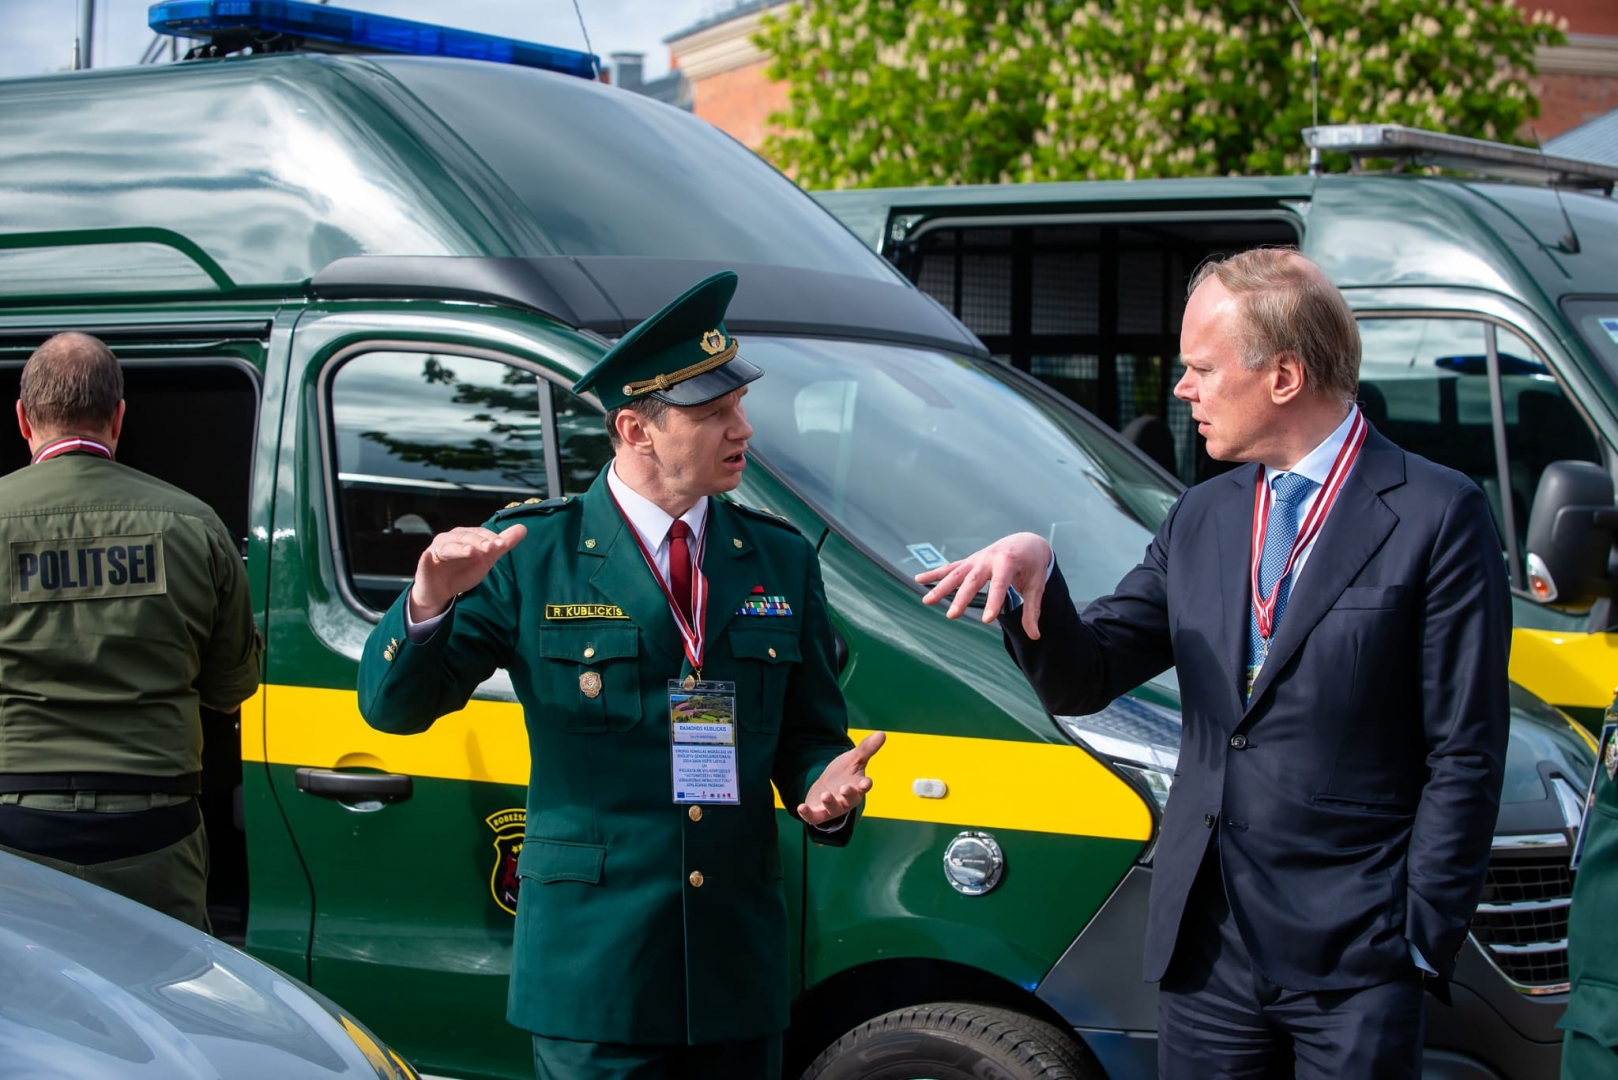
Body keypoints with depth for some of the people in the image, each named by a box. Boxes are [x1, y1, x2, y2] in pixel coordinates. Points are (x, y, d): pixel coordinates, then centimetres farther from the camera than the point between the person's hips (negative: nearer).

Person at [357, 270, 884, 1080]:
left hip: (740, 972, 4)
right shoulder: (531, 552, -2)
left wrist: (825, 789, -10)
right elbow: (392, 706, -3)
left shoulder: (781, 559, 10)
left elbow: (811, 736, 13)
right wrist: (429, 604, -23)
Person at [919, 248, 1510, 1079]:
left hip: (1355, 960, -5)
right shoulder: (1201, 520, 12)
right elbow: (1083, 680, 8)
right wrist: (1033, 574, -11)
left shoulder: (1436, 517, -6)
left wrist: (1423, 937, -9)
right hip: (1209, 947, 5)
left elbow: (1465, 757, -7)